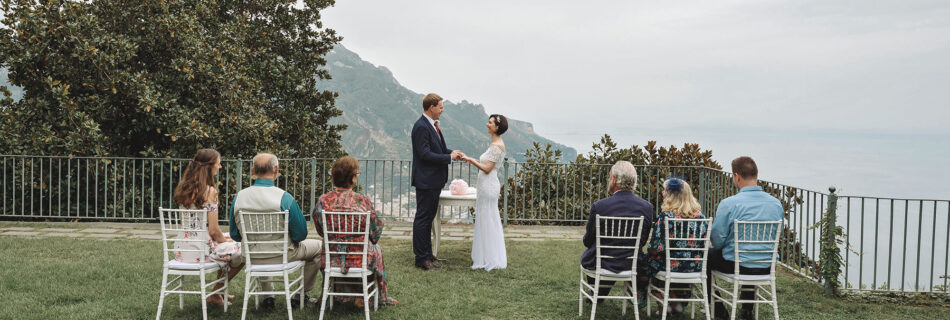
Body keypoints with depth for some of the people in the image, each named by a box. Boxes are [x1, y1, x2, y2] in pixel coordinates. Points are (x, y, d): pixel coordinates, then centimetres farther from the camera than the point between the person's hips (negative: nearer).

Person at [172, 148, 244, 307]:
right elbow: (213, 230, -18)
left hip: (181, 251, 8)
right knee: (242, 252, 14)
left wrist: (220, 237, 19)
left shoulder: (184, 188, 7)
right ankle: (215, 293, 19)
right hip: (200, 251, -8)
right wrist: (223, 239, 5)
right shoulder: (210, 191, -17)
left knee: (223, 245, 33)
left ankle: (218, 292, 39)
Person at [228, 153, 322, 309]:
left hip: (252, 258, 4)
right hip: (281, 256, -4)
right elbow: (300, 234, -15)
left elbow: (235, 235, 2)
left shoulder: (239, 196, -9)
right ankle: (302, 295, 28)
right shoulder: (284, 198, -21)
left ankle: (268, 296, 34)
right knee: (318, 246, 22)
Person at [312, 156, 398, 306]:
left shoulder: (323, 200, -10)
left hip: (332, 258, 3)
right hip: (360, 258, -2)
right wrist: (371, 240, 17)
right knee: (376, 249, 31)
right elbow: (376, 232, -6)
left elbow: (320, 230, 5)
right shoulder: (362, 201, -17)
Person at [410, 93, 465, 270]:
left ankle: (427, 254, 27)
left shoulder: (432, 125, 13)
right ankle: (421, 258, 4)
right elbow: (425, 154, -23)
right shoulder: (421, 127, -18)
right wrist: (449, 157, -18)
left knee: (428, 217, 17)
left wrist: (452, 152, 5)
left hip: (434, 180, 11)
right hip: (425, 181, -11)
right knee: (422, 218, -3)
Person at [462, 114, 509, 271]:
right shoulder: (495, 143, 14)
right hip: (486, 186, 10)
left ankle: (489, 259, 6)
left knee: (487, 221, -3)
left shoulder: (497, 145, -16)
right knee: (489, 221, 15)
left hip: (488, 186, -10)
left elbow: (487, 168, -18)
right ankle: (492, 256, 23)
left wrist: (471, 160, -11)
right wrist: (474, 160, 13)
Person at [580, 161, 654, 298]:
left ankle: (596, 295, 44)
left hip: (602, 264, -2)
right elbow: (643, 241, 3)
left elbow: (588, 241, -7)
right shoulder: (647, 207, -10)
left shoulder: (599, 206, -19)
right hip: (632, 265, 2)